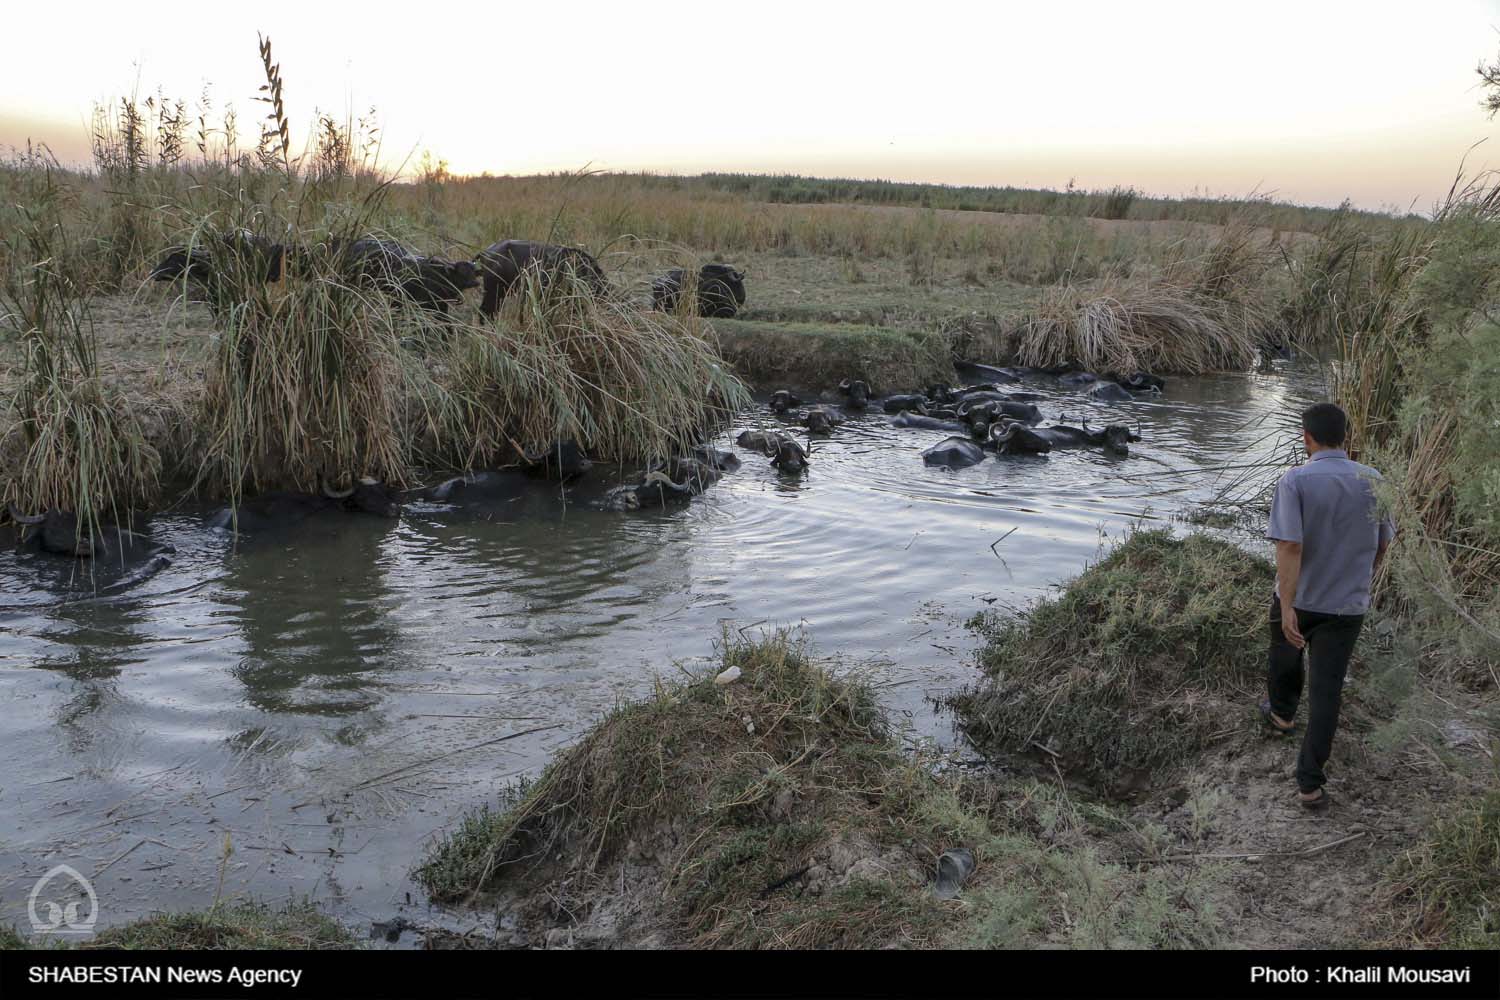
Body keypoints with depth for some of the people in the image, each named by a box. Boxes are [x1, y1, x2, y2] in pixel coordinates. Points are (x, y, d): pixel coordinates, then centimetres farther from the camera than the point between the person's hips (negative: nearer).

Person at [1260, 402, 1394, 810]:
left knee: (1286, 657, 28)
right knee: (1327, 690, 5)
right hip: (1348, 604, 2)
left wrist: (1287, 608, -24)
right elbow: (1382, 544, 8)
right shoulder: (1373, 481, -3)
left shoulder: (1295, 480, -16)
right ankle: (1310, 781, 5)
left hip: (1298, 600, -2)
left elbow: (1290, 546, -24)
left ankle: (1282, 712, 54)